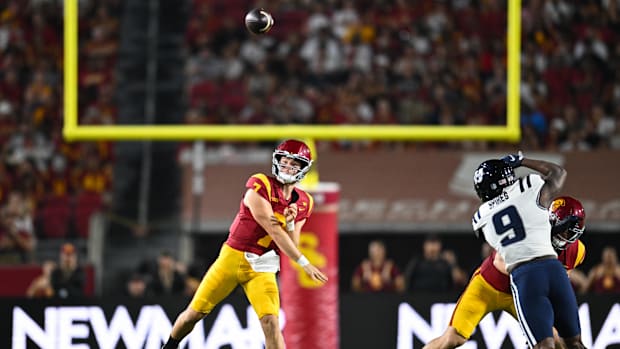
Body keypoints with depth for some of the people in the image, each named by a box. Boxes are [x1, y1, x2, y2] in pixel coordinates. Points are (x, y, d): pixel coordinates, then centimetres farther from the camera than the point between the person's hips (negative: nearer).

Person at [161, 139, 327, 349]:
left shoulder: (302, 204, 5)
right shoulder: (259, 187, -14)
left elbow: (291, 247, 6)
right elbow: (273, 231, -18)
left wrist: (290, 223, -15)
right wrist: (304, 263, -18)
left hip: (261, 268, 3)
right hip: (232, 258, -3)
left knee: (270, 322, -16)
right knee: (195, 312, 4)